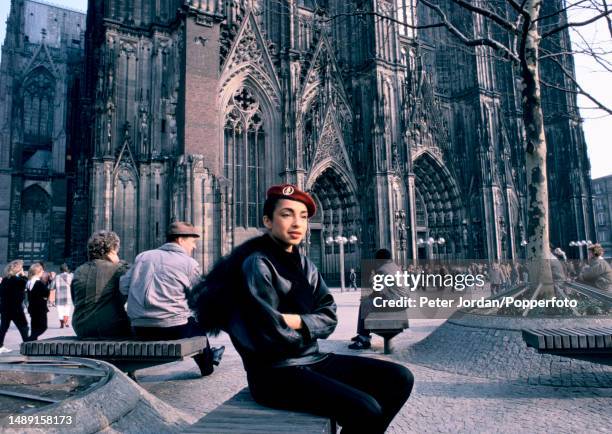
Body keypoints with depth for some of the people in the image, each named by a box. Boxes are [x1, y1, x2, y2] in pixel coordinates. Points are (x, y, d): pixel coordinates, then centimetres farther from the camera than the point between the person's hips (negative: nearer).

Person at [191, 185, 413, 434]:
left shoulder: (305, 265, 10)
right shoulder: (257, 264, -15)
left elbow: (329, 318, 4)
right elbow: (272, 335, -22)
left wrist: (296, 321, -14)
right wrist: (308, 331, -3)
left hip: (312, 361, 8)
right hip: (274, 372, -8)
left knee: (400, 379, 0)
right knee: (366, 409, -26)